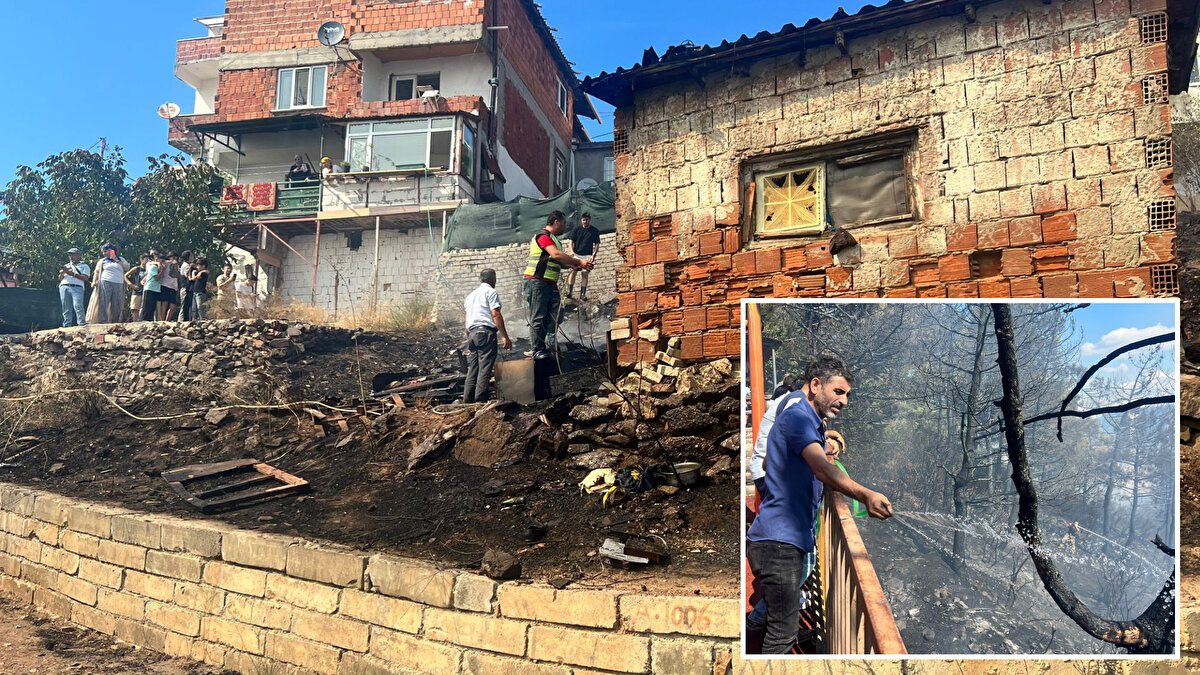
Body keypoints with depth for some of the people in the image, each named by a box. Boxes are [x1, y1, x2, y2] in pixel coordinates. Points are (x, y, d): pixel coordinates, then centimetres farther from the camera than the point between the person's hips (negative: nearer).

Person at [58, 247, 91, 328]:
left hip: (77, 287, -4)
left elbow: (86, 278, 0)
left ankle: (82, 324, -23)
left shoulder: (84, 266, 16)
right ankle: (67, 325, -5)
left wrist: (73, 274, -6)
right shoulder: (66, 266, 28)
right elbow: (60, 279, 24)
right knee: (66, 308, -4)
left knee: (78, 306, -21)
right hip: (64, 287, 4)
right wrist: (62, 273, 2)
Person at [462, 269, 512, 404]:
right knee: (485, 368, -9)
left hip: (472, 333, 8)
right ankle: (480, 400, -13)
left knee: (472, 369, 8)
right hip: (486, 333, -8)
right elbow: (495, 314, -11)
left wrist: (469, 339, 28)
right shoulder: (491, 292, 0)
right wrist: (504, 336, -13)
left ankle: (467, 400, 7)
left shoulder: (471, 295, 24)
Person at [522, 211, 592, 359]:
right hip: (537, 281, -10)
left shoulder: (554, 239, 22)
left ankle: (551, 345, 9)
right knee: (538, 318, -5)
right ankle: (538, 350, -2)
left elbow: (558, 261, 19)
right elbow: (556, 255, -24)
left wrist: (572, 265, 2)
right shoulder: (543, 236, -11)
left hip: (550, 283, 10)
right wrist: (579, 262, -21)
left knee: (554, 316, 4)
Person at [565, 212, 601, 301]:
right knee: (573, 271, -11)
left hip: (587, 255, 0)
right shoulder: (577, 230, 8)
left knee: (585, 274, -2)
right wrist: (572, 252, -10)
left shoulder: (595, 231, 7)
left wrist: (593, 255, -9)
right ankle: (569, 291, -14)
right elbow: (572, 241, 7)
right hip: (576, 254, 0)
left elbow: (597, 244, 5)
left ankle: (583, 294, 0)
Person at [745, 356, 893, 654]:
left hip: (791, 540, 11)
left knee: (783, 627, 15)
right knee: (783, 631, -10)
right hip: (778, 541, -11)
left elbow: (767, 464, 33)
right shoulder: (798, 417, -14)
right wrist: (865, 495, -44)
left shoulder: (812, 423, 21)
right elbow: (822, 470, -32)